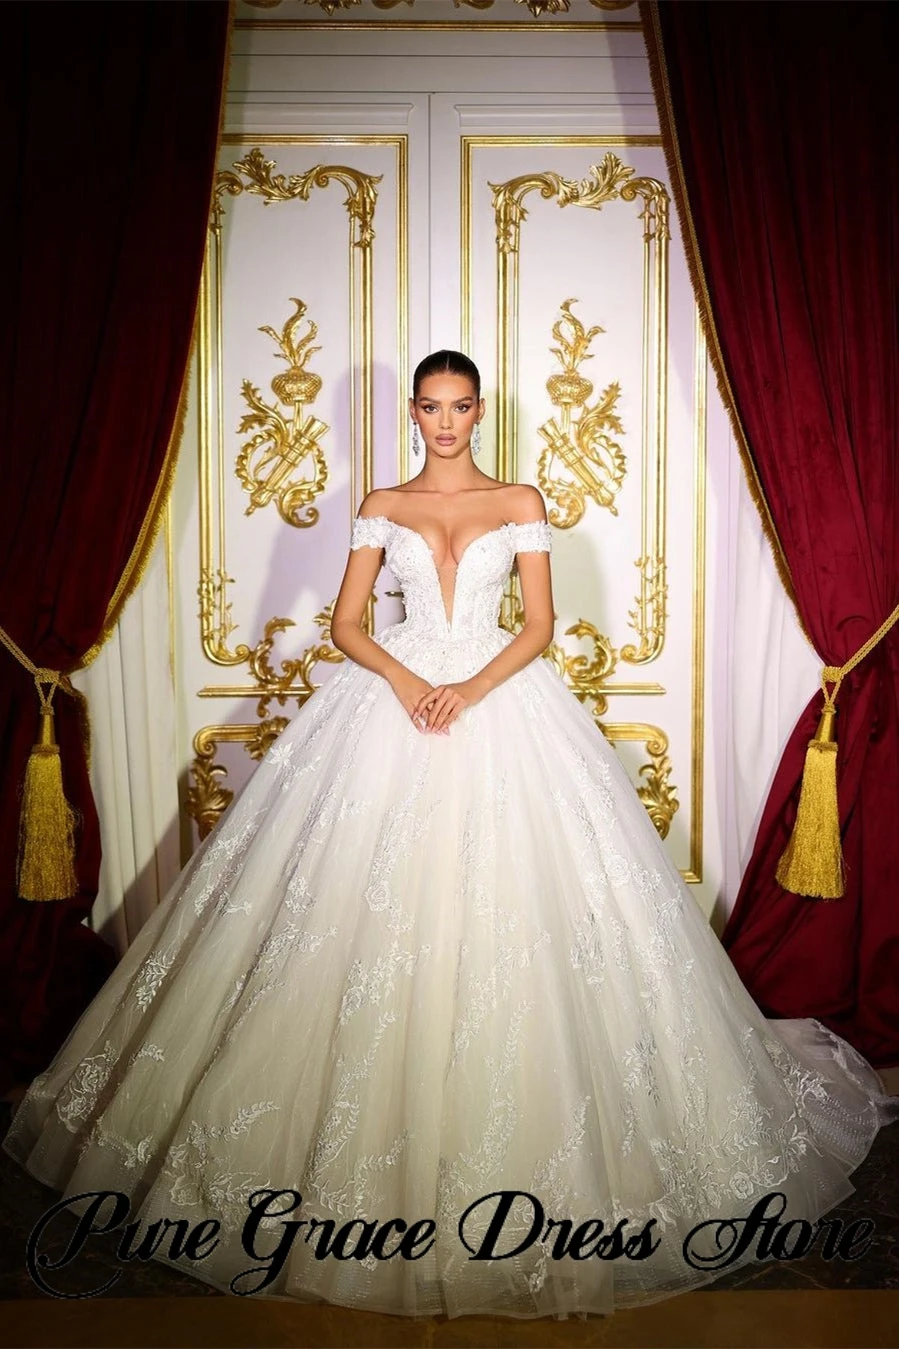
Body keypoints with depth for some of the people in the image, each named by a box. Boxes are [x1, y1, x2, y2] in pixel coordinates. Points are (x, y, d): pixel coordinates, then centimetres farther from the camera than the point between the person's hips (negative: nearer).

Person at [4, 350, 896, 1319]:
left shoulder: (521, 504, 8)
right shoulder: (381, 507, 10)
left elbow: (539, 627, 2)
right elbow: (346, 624, 5)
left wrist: (472, 691, -13)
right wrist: (407, 682, -13)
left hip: (503, 703, -1)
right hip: (395, 697, 1)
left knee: (503, 902, -3)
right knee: (385, 902, -2)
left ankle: (513, 1136, 15)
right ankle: (379, 1141, 14)